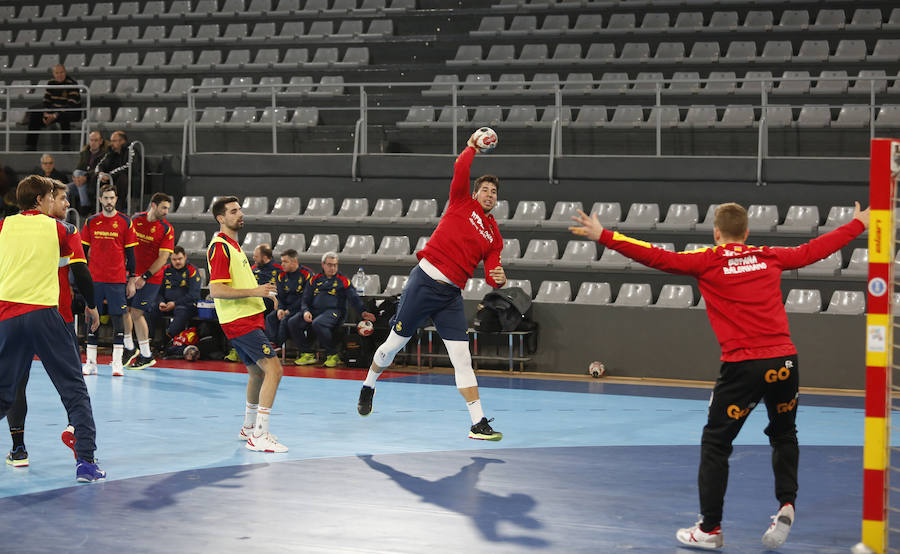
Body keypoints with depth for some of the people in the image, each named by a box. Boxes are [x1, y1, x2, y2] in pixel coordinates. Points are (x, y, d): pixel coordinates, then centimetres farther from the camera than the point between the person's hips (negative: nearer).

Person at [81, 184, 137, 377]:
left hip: (117, 279, -2)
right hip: (94, 278, 2)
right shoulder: (91, 222, 7)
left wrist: (131, 277, 0)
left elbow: (130, 252, 4)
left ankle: (117, 361, -1)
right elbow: (83, 250, 11)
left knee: (118, 317, -4)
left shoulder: (125, 222, 2)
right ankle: (91, 362, 7)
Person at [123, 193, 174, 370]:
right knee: (123, 309, 5)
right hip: (132, 274, 4)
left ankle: (146, 356, 1)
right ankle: (129, 349, 23)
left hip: (151, 277, -4)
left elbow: (163, 258, -11)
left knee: (136, 312, -9)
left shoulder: (167, 229, -8)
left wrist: (144, 277, -18)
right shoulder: (136, 220, 2)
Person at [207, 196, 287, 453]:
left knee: (258, 373, 20)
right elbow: (216, 290, -22)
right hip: (240, 322, -10)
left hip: (249, 318, 10)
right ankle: (259, 437, -19)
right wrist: (253, 291, -24)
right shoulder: (219, 247, -14)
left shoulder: (233, 245, 18)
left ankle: (249, 428, 36)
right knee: (274, 370, -17)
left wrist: (262, 291, 19)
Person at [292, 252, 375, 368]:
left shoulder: (343, 281, 10)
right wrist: (306, 311, -4)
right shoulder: (315, 279, 20)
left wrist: (362, 312, -16)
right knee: (293, 323, -16)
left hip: (333, 311, -5)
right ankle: (308, 354, -5)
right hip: (314, 311, 5)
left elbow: (354, 298, 1)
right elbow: (305, 299, 18)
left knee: (317, 323, -36)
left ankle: (333, 355, -20)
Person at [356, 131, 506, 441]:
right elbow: (460, 168, -10)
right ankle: (368, 386, 35)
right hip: (424, 281, -3)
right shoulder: (462, 203, 4)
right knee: (394, 344, 7)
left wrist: (499, 279, -15)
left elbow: (491, 275, 6)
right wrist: (472, 147, 2)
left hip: (451, 294, 3)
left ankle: (478, 424, -8)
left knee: (462, 357, -6)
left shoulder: (494, 236, 14)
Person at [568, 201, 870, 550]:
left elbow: (656, 257, -5)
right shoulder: (770, 258, 13)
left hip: (743, 366, -4)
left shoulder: (709, 262, 2)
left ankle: (710, 529, 9)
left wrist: (603, 236, -3)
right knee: (784, 436, 25)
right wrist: (858, 224, 40)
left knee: (715, 445, 8)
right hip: (783, 360, 4)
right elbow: (814, 249, 25)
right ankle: (786, 506, 7)